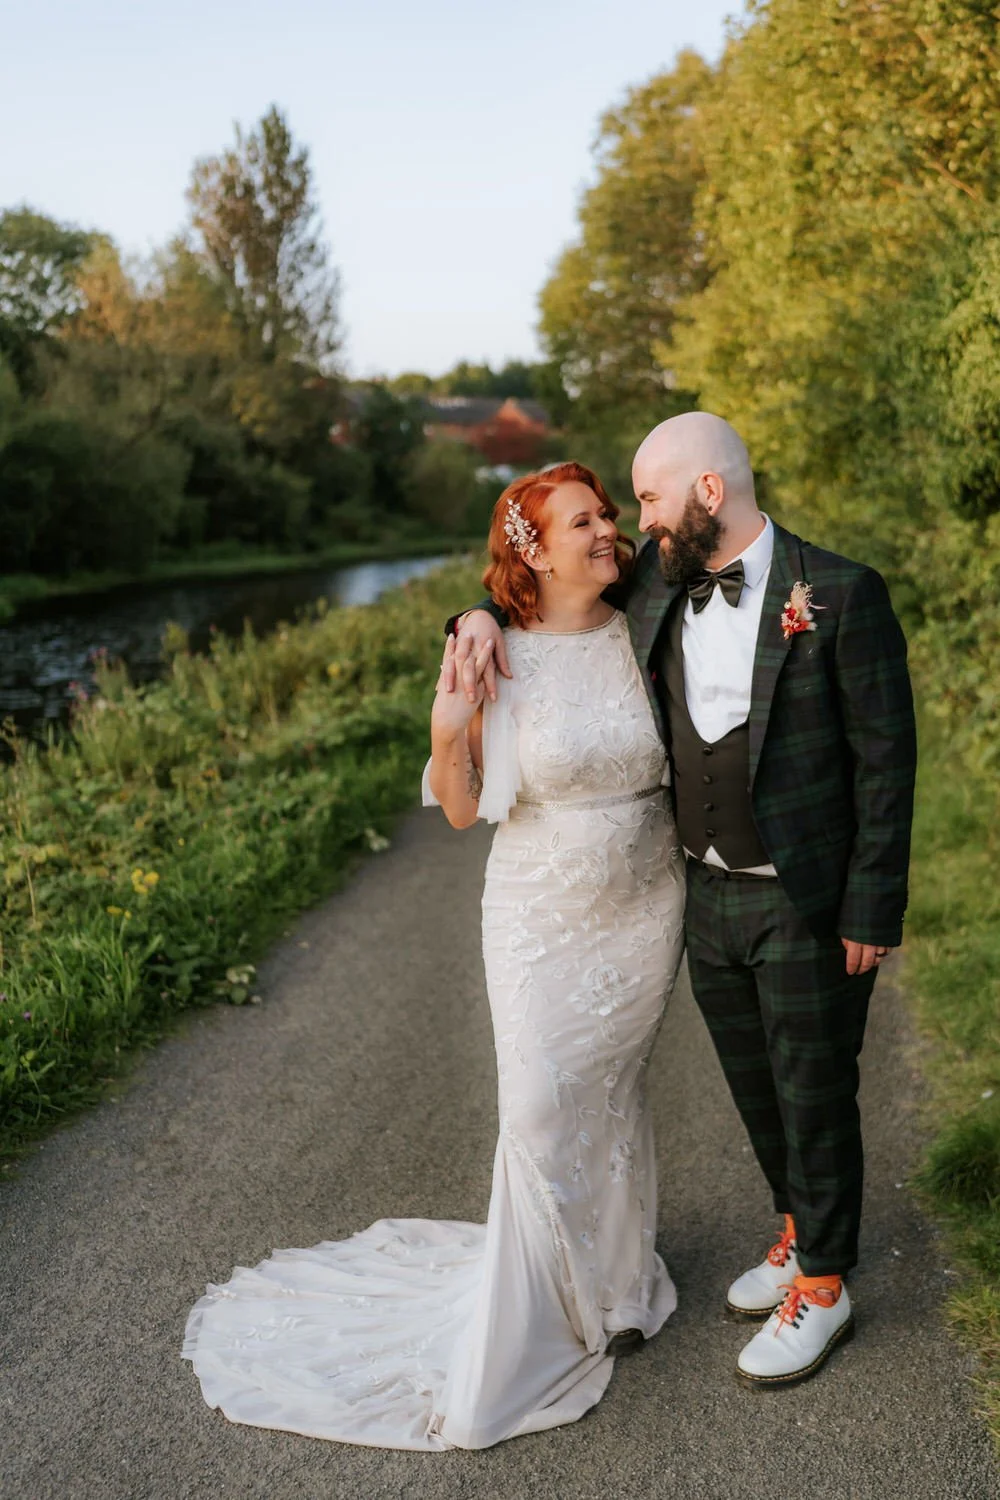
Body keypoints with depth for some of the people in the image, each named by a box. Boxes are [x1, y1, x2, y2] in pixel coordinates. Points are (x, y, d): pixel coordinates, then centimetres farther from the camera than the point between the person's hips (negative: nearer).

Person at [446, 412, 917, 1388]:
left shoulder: (841, 595, -15)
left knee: (814, 1097, 10)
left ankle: (822, 1287, 30)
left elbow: (885, 759, -13)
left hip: (808, 907, -5)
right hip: (708, 896, 6)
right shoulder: (656, 583, 1)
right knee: (755, 1087, 21)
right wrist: (485, 614, -6)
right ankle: (797, 1232, 45)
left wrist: (872, 914, -13)